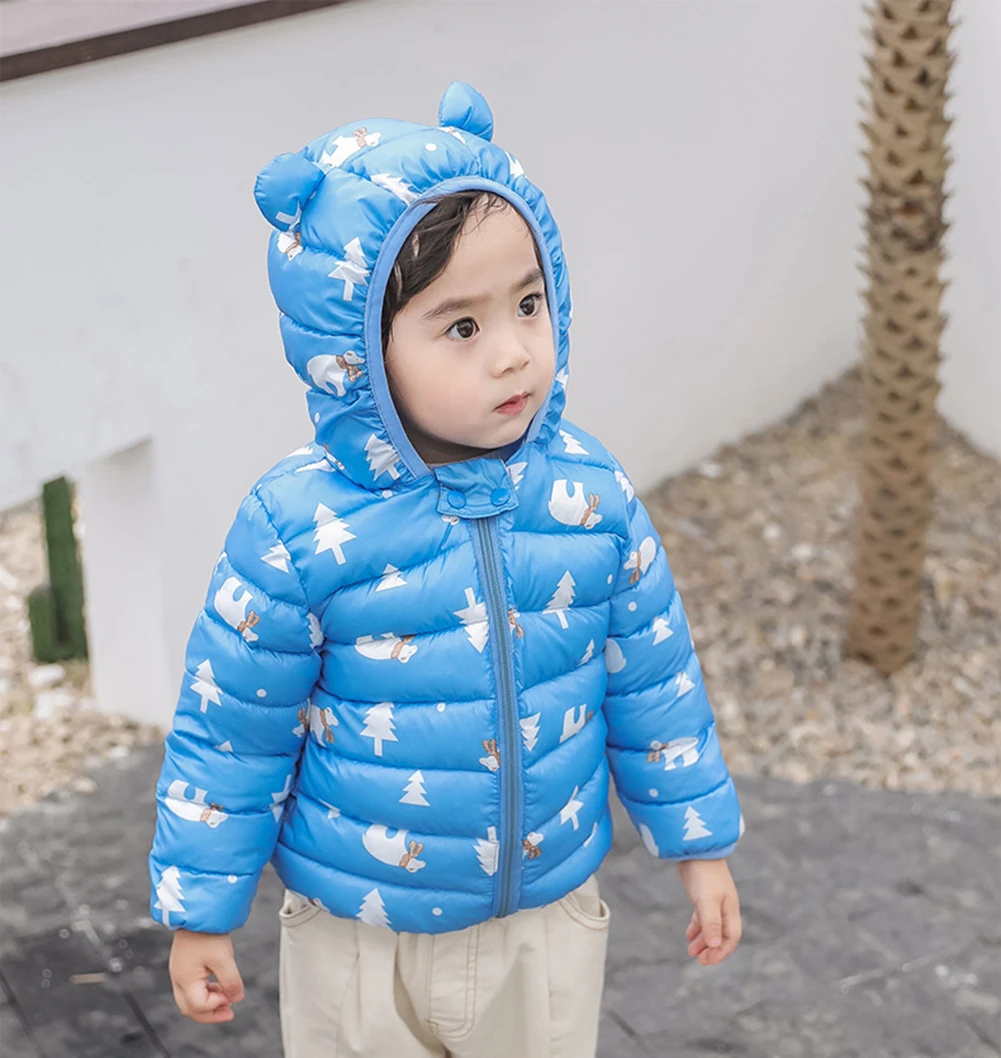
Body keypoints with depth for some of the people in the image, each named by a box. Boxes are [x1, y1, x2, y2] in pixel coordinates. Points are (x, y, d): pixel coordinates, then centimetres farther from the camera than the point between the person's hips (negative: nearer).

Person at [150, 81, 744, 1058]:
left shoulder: (590, 495, -12)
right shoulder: (300, 529, -21)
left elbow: (653, 684, 1)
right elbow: (229, 728, -10)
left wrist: (698, 845, 9)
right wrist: (201, 914, -2)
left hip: (549, 922, 3)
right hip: (359, 941, -2)